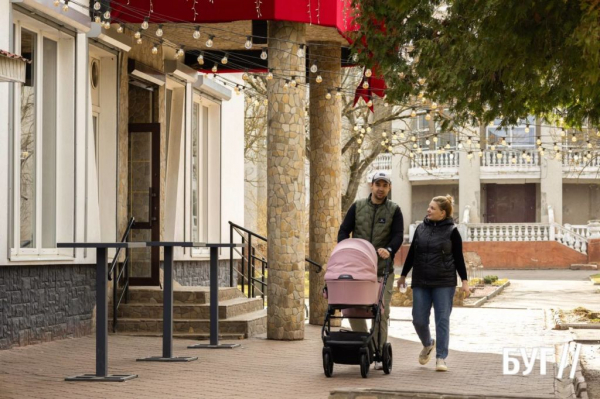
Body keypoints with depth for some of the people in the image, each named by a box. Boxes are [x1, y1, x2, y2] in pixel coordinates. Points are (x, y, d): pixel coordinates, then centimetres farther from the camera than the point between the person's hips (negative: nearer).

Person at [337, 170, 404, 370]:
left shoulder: (394, 211, 5)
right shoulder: (357, 207, 9)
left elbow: (398, 235, -5)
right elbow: (344, 230, 7)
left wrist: (389, 250, -25)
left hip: (382, 270, -1)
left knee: (381, 311, -4)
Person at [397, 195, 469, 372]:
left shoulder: (452, 231, -1)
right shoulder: (421, 229, 9)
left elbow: (458, 258, 1)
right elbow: (412, 253, 16)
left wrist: (464, 280, -5)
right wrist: (403, 275, 19)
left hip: (444, 283, -3)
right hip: (421, 282, 4)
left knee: (442, 320, -3)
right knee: (419, 319, 2)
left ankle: (441, 358, 4)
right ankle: (427, 344, 32)